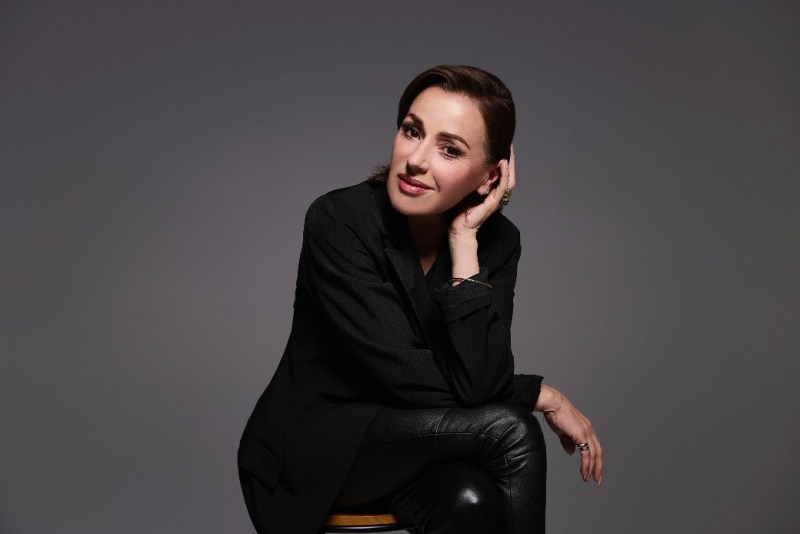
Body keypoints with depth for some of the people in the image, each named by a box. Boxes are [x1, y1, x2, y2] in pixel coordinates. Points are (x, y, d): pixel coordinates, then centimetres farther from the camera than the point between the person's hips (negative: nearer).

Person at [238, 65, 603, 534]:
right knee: (511, 431, -25)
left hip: (410, 449, 4)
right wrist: (544, 396, -16)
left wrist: (464, 241, -23)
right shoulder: (339, 221, -20)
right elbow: (405, 376, -24)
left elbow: (478, 383, -22)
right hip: (311, 451, -4)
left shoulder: (496, 240, -8)